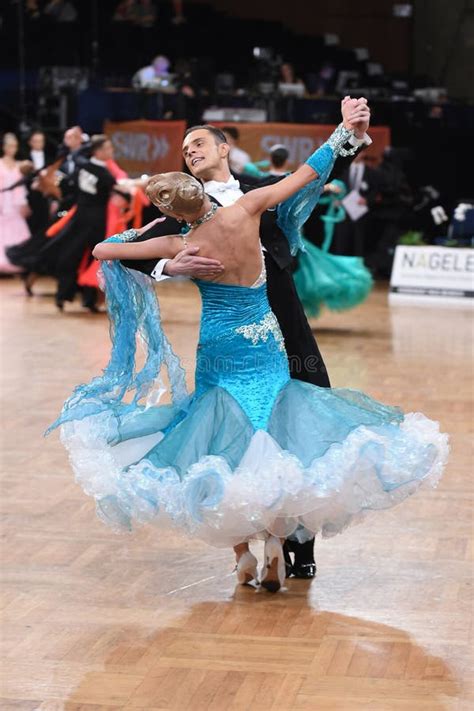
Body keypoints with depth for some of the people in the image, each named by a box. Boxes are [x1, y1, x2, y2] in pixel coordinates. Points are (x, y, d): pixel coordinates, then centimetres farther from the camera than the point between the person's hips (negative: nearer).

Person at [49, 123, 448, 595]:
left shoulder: (180, 246, -12)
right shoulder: (244, 210, -14)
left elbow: (102, 250, -3)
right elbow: (308, 172, -5)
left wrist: (132, 237, 18)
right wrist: (343, 131, 8)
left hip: (219, 352, -1)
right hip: (266, 347, 1)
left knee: (225, 450, 8)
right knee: (271, 448, 5)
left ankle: (243, 553, 5)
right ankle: (275, 545, -3)